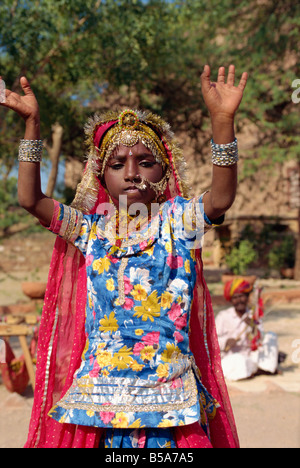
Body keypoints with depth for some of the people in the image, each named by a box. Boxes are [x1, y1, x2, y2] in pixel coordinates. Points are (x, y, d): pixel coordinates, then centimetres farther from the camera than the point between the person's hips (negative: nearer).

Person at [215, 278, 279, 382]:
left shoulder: (253, 316, 5)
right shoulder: (223, 316, -3)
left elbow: (259, 341, -7)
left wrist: (253, 327, -26)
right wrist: (225, 341, -26)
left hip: (249, 356, 4)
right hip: (228, 358, -3)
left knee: (270, 335, -8)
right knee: (239, 364, -39)